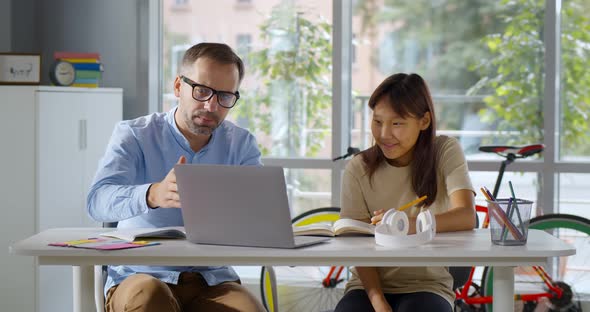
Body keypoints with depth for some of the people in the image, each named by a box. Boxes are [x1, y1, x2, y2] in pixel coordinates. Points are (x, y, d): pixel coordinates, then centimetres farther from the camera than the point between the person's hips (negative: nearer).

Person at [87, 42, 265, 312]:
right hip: (139, 277, -1)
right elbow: (98, 201, -17)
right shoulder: (133, 135, 0)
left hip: (212, 279, 1)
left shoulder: (241, 144, 10)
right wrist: (154, 194, -39)